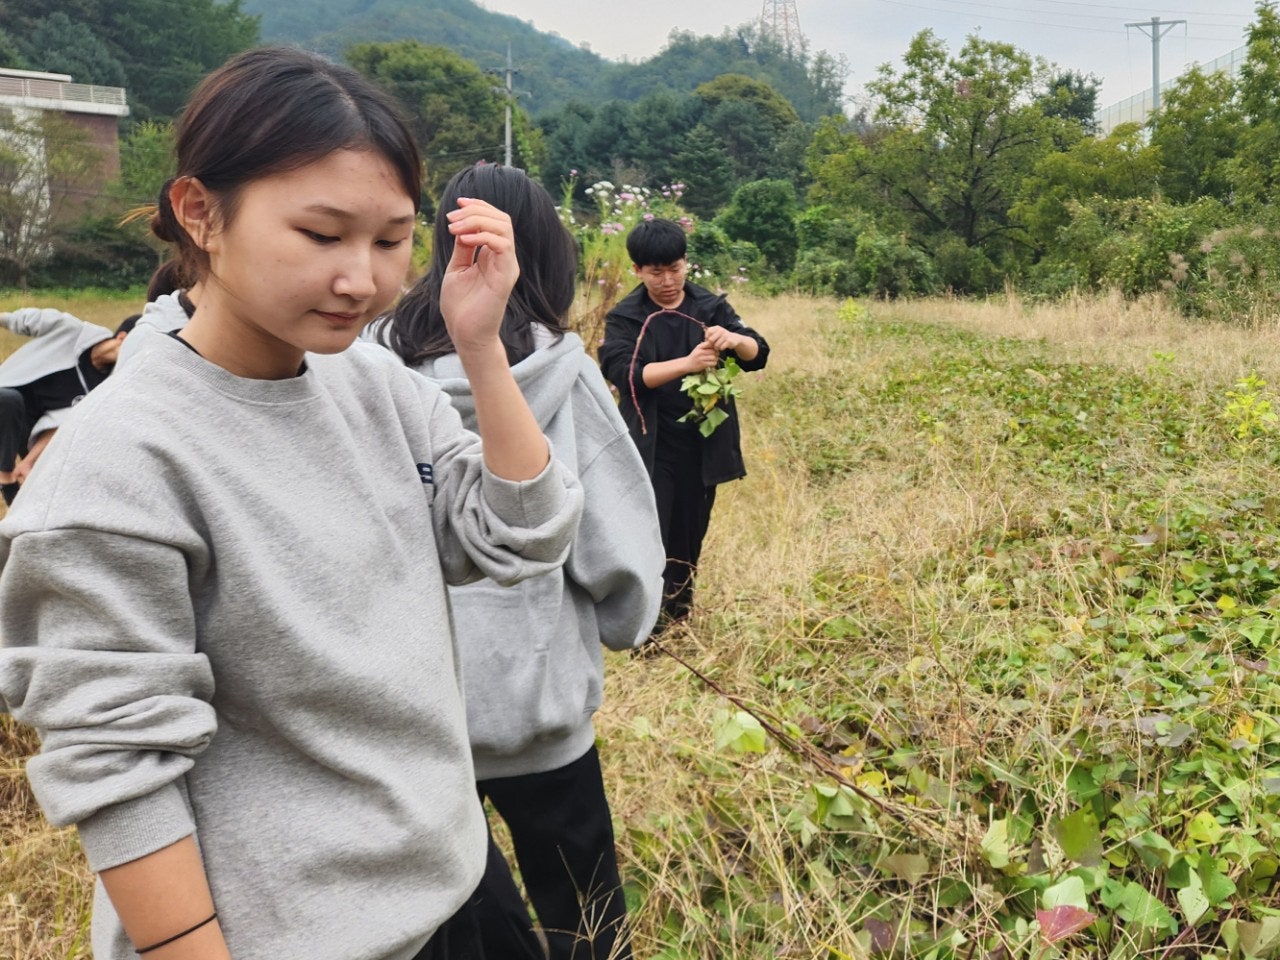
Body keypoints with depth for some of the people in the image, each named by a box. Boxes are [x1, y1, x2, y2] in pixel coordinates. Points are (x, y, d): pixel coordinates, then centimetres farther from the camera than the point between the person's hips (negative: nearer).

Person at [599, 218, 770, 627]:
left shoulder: (711, 307, 5)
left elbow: (759, 355, 0)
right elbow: (624, 374, -18)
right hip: (651, 448, -3)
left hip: (702, 446, 3)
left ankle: (679, 622, 29)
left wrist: (736, 339, -24)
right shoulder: (625, 317, -3)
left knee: (688, 541, 14)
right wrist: (687, 363, -30)